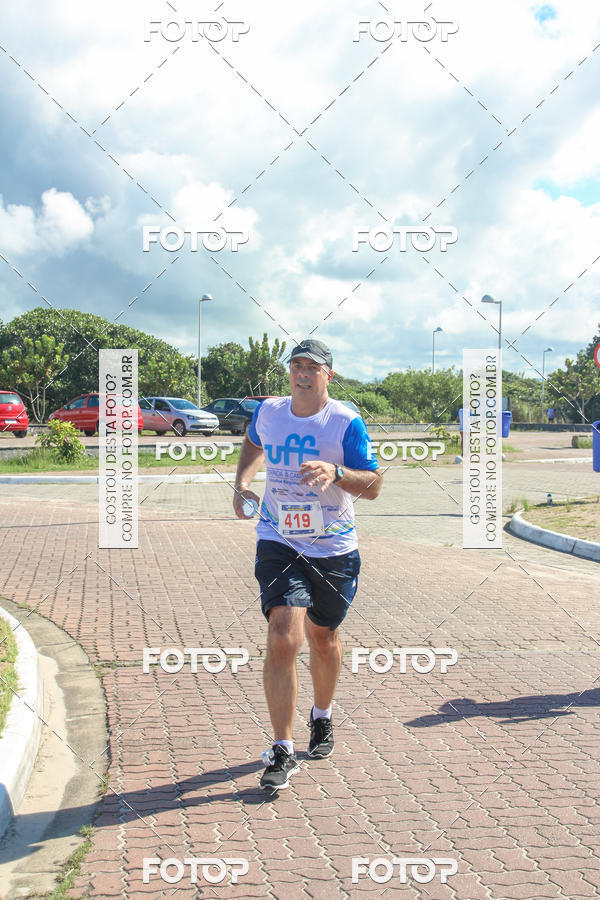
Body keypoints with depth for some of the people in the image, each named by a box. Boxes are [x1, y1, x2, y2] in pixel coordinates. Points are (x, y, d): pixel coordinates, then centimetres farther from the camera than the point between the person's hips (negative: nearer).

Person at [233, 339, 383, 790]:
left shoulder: (347, 422, -10)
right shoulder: (268, 411, 1)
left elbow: (373, 486, -12)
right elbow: (253, 444, 24)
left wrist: (336, 472, -30)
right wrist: (242, 483, 8)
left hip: (334, 549, 0)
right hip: (279, 543, 1)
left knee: (323, 637, 17)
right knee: (283, 639, -15)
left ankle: (322, 717, 46)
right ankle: (283, 752, -7)